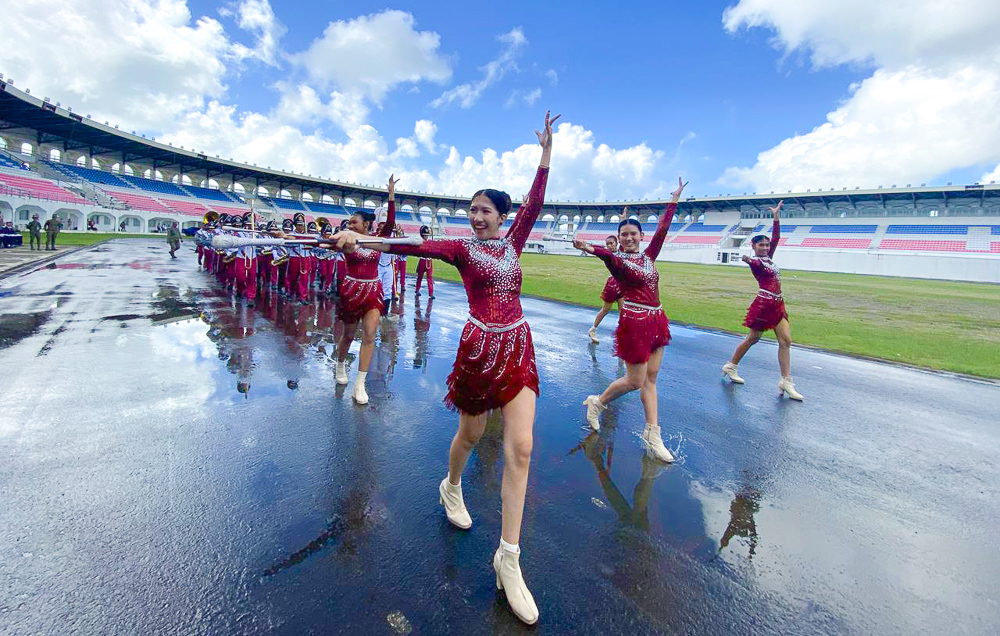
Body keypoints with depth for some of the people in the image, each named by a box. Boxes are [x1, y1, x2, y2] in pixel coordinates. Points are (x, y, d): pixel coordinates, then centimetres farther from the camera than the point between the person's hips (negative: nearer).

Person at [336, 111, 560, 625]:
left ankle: (508, 557, 5)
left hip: (518, 348, 4)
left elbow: (535, 202, 5)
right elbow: (418, 246, -14)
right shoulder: (462, 248, -1)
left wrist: (546, 148, 3)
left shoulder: (512, 242, 10)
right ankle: (451, 488, 49)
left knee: (520, 449, -4)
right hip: (480, 347, -3)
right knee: (470, 434, 15)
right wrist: (364, 240, -25)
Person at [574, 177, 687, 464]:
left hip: (656, 320, 7)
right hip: (634, 322, -6)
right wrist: (590, 248, -56)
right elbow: (608, 255, -32)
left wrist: (675, 198, 24)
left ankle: (652, 435, 16)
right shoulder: (617, 260, -10)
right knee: (635, 381, 1)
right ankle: (597, 403, 26)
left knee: (650, 378, 9)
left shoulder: (648, 255, 9)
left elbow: (662, 228, 17)